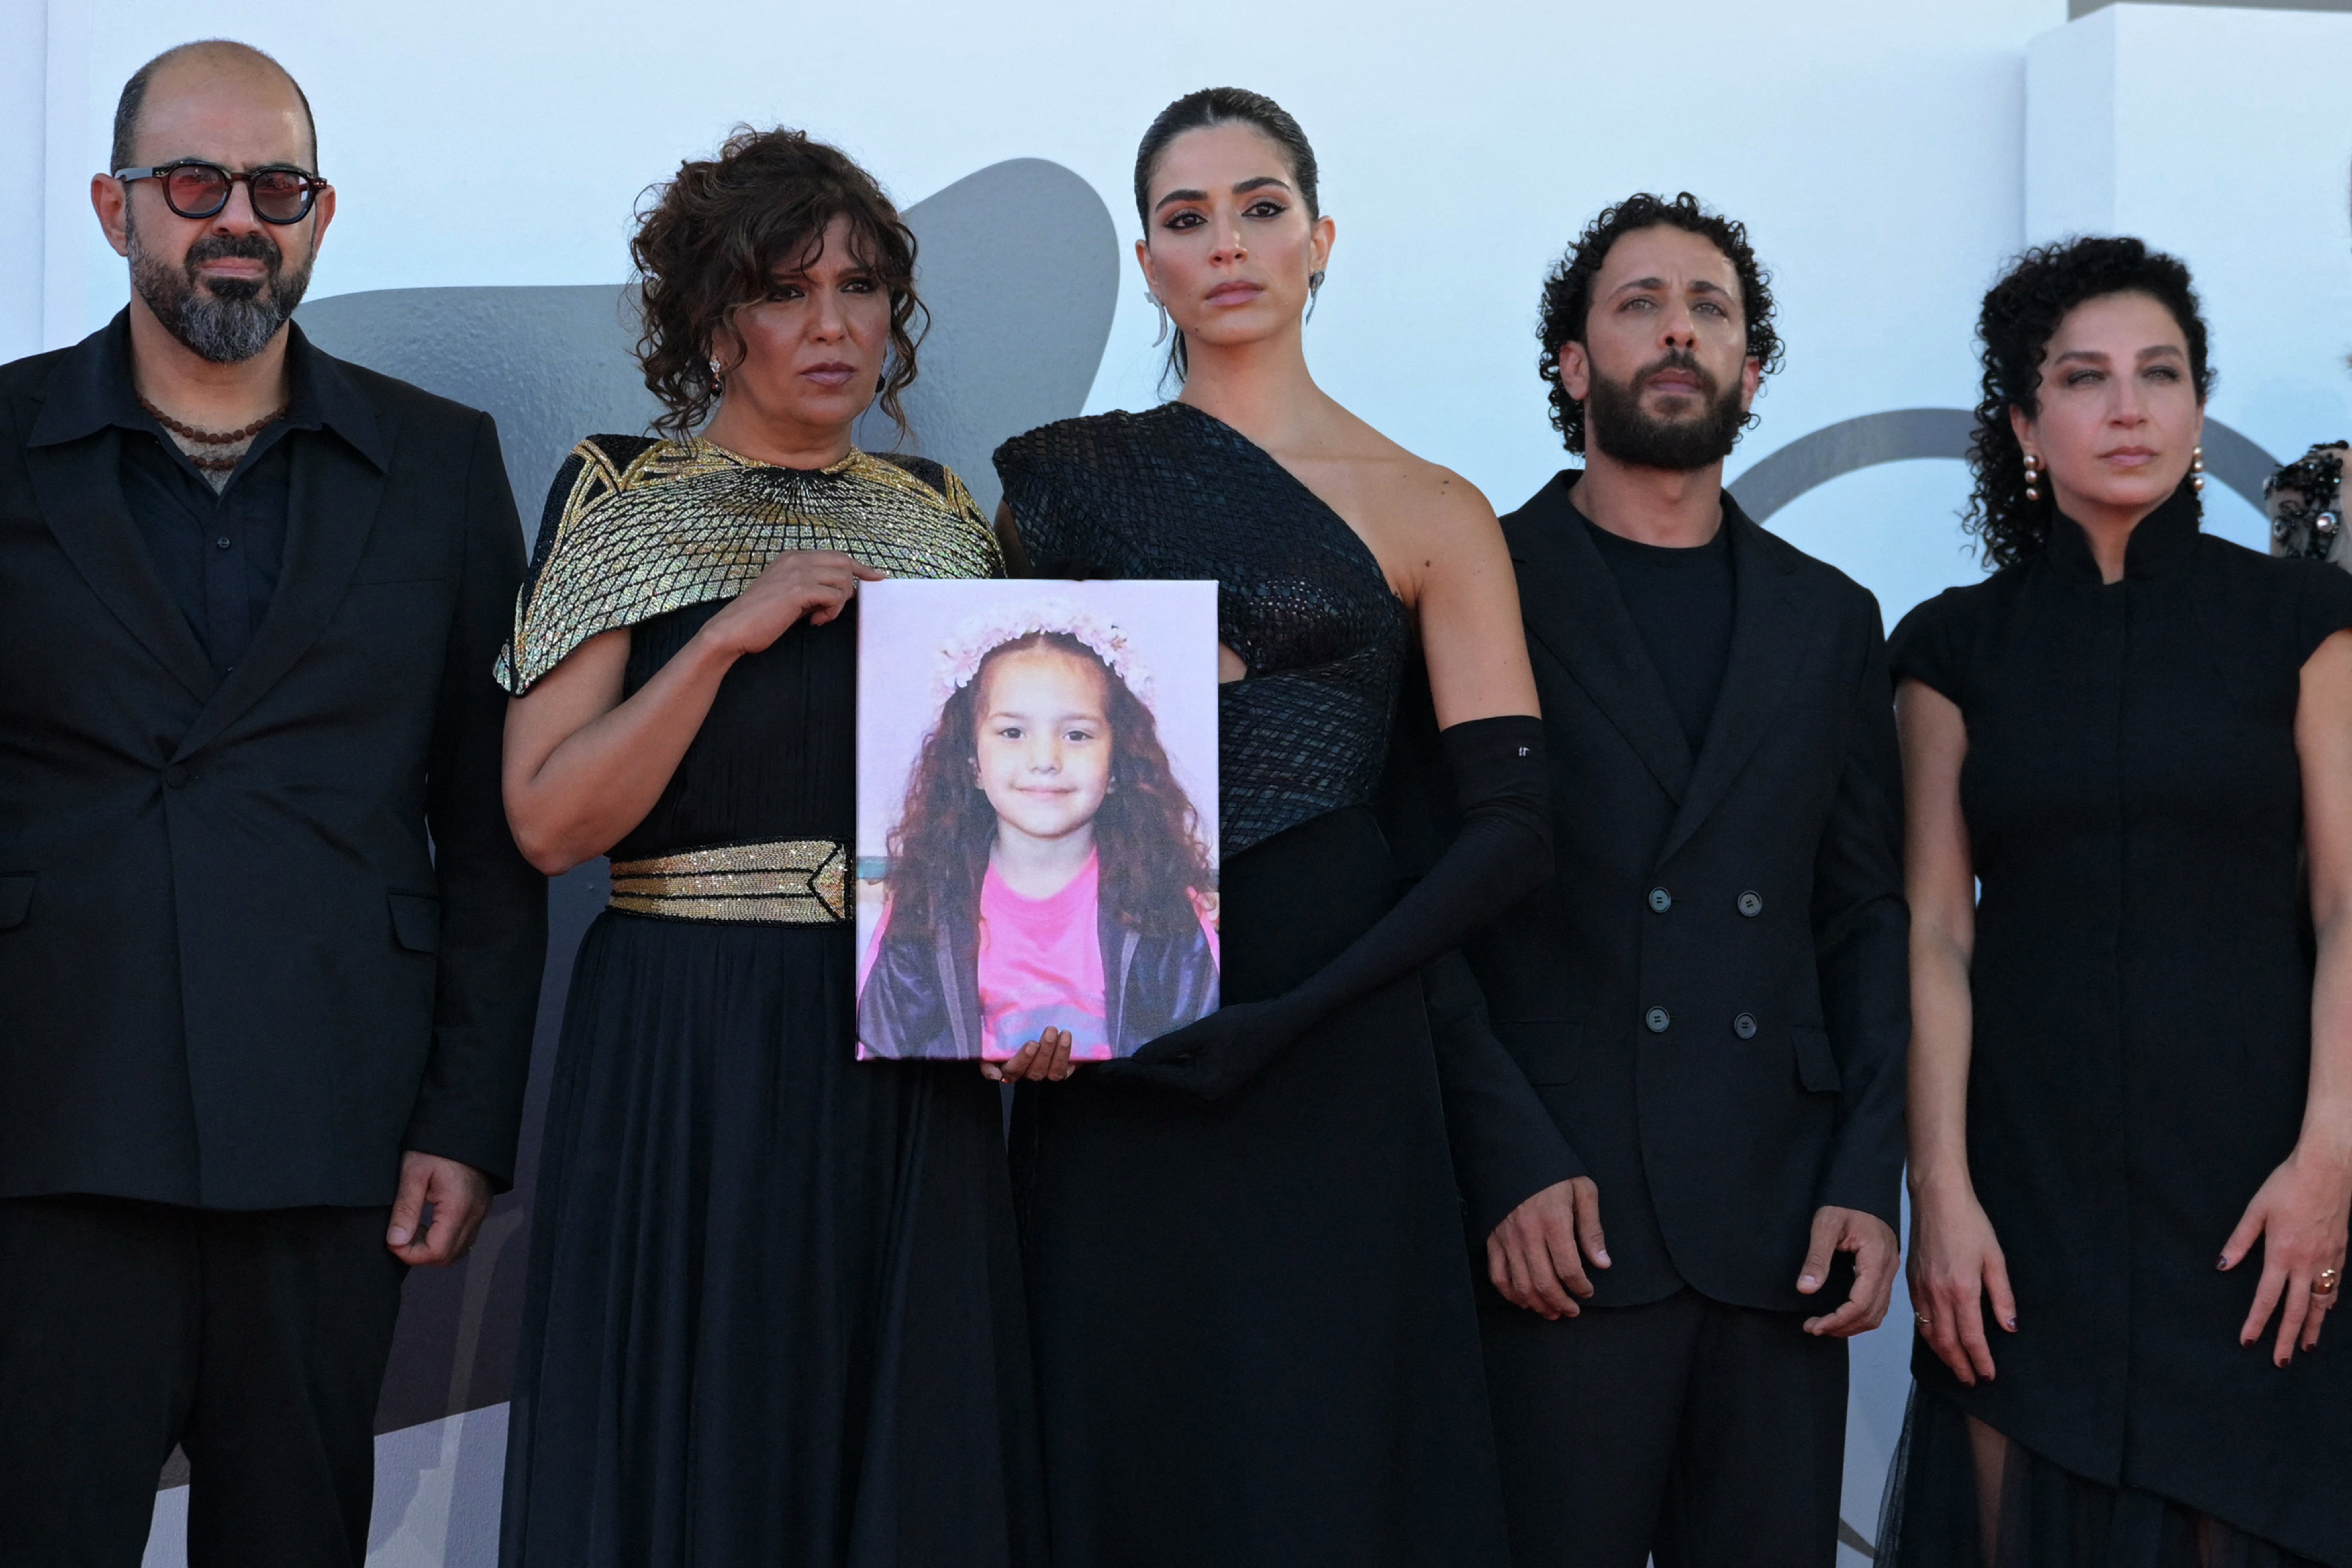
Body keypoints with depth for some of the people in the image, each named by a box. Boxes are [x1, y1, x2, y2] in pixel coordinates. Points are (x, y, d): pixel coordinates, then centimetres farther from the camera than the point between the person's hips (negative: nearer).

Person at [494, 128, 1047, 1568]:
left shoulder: (941, 518, 11)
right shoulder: (626, 504, 0)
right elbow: (548, 820, -8)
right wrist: (730, 632, -16)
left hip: (913, 1069, 4)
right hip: (693, 1059, -3)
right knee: (703, 1451, 2)